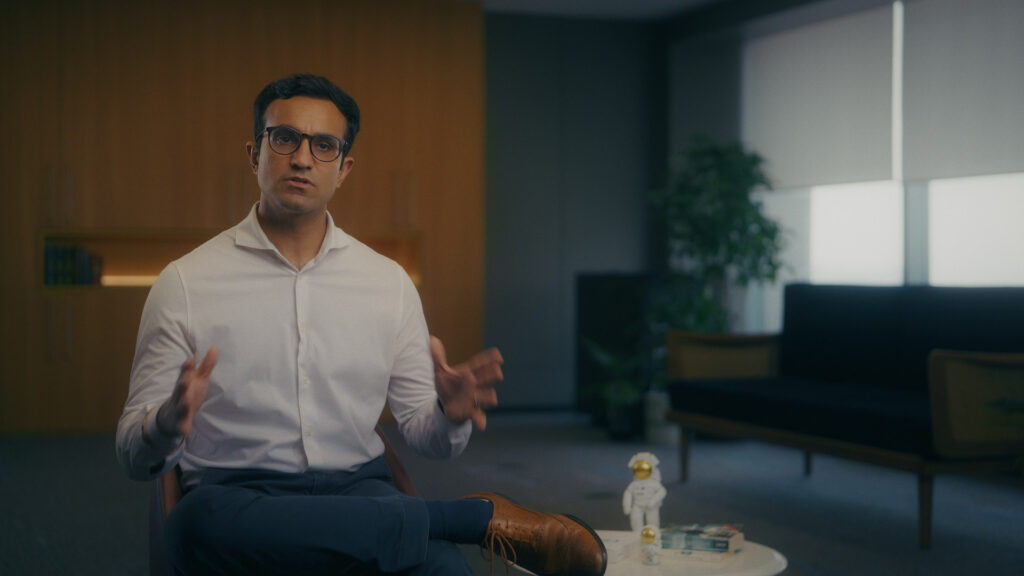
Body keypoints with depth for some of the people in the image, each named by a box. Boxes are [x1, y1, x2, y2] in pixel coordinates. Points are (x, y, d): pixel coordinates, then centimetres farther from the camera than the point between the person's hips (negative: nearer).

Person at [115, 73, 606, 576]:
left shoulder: (389, 283, 10)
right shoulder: (185, 283, 2)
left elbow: (422, 435, 13)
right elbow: (134, 456, 2)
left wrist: (450, 415, -11)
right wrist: (167, 423, -22)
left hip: (358, 489, -1)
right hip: (240, 495, 2)